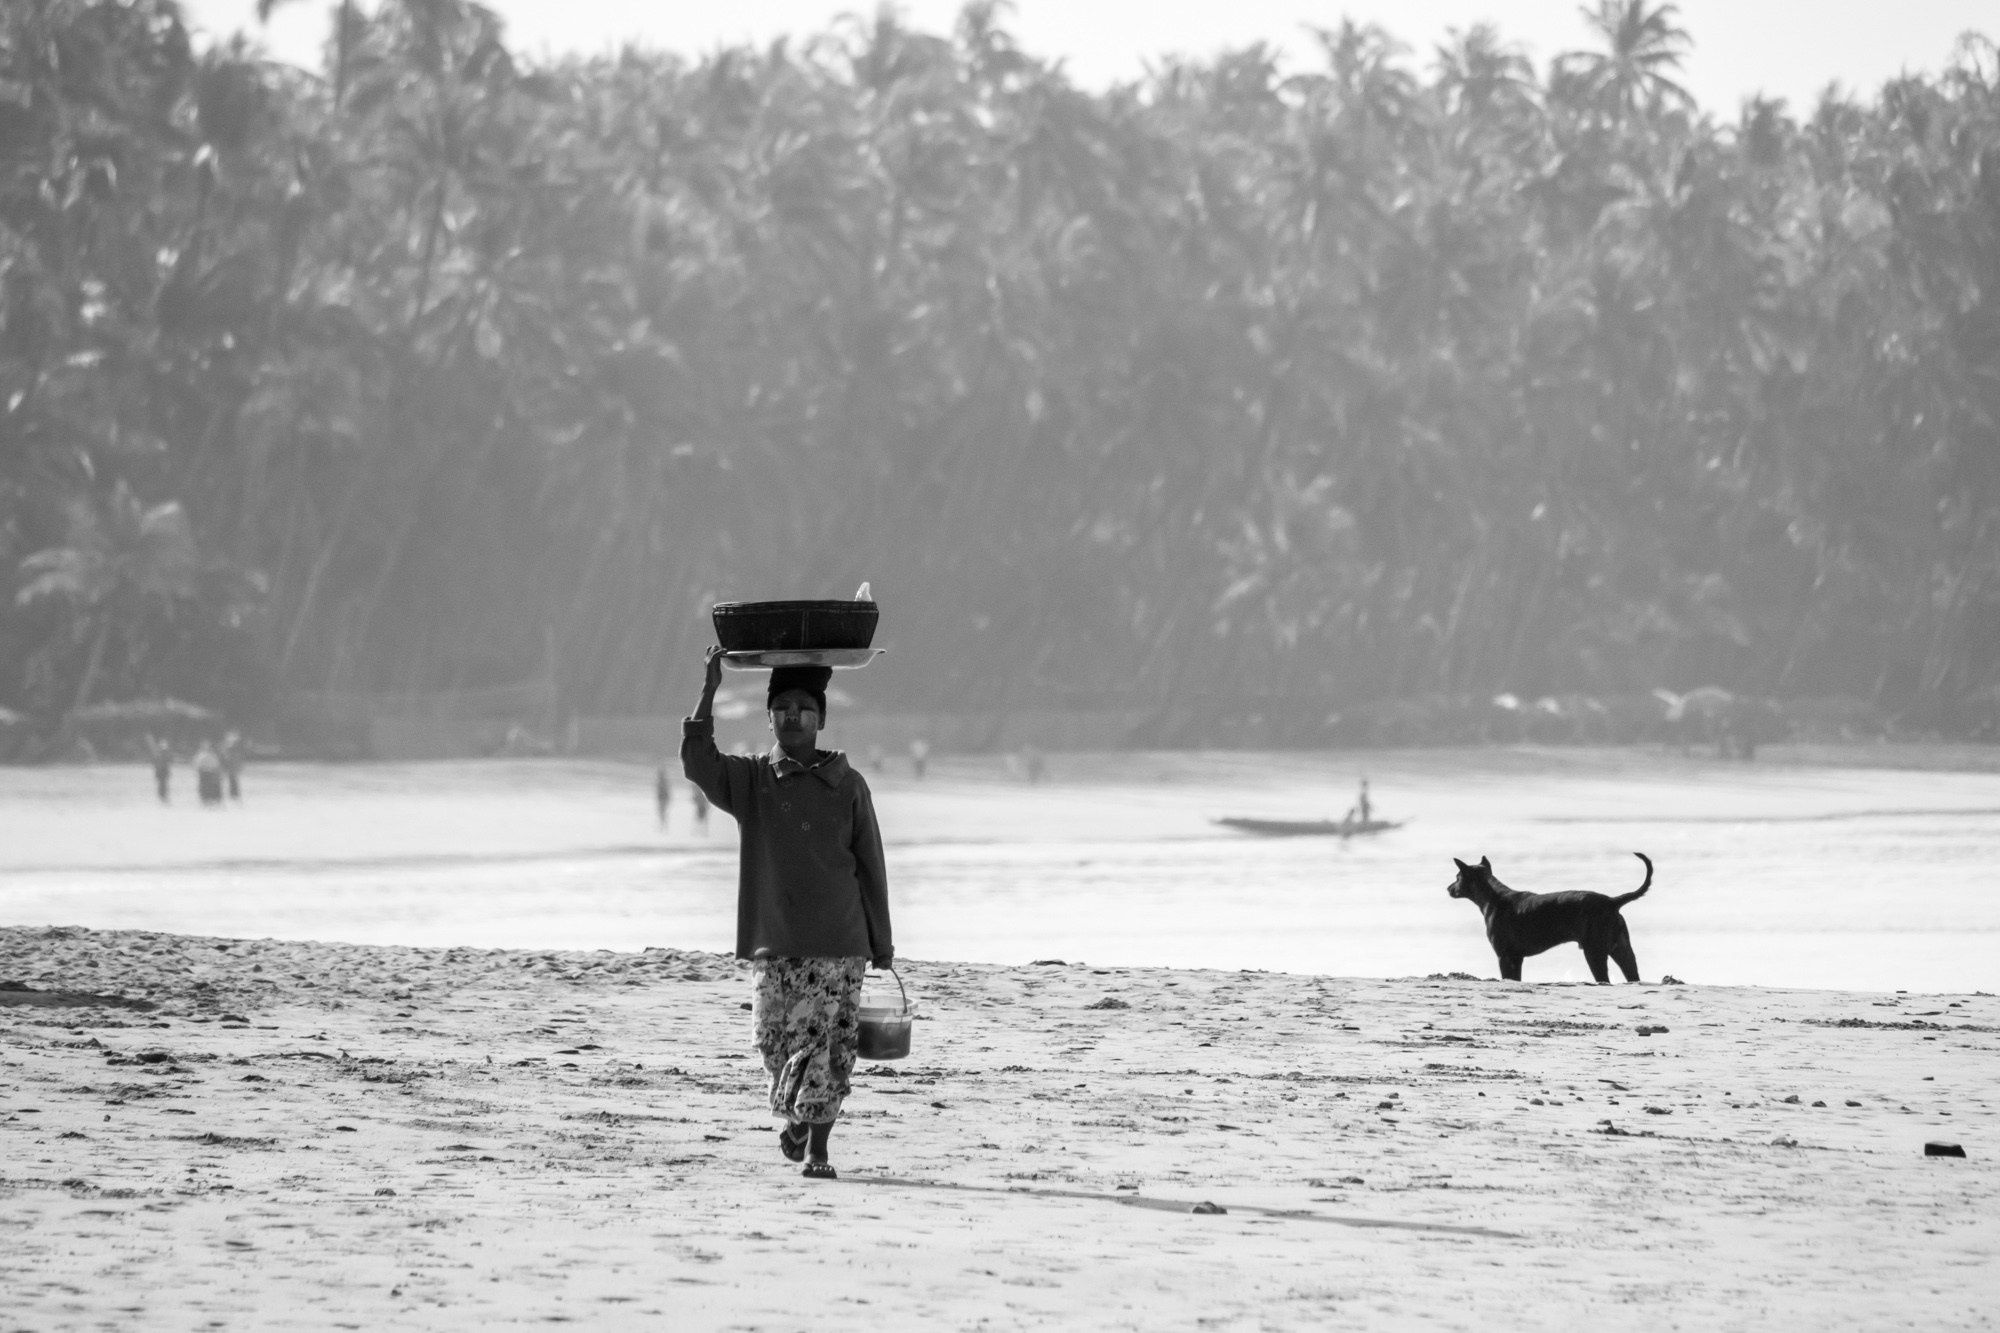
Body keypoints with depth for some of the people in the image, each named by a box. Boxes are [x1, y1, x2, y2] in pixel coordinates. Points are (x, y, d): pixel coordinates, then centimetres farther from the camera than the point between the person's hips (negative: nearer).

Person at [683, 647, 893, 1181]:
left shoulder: (847, 786, 5)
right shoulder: (749, 781, 6)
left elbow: (870, 867, 9)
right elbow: (697, 762, -13)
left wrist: (881, 942, 9)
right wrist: (709, 689, -16)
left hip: (839, 942, 0)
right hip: (773, 942, 0)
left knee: (832, 1047, -6)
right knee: (776, 1040, 0)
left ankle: (817, 1150, 2)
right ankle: (794, 1115, 29)